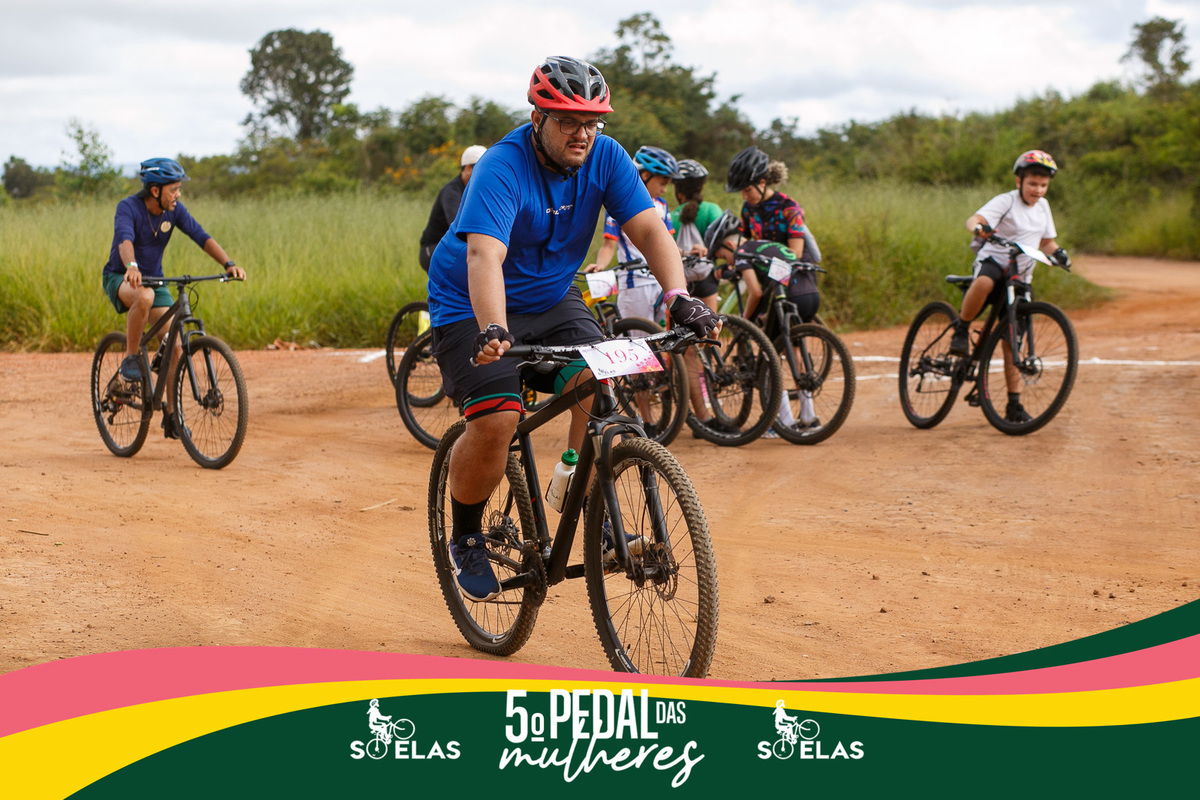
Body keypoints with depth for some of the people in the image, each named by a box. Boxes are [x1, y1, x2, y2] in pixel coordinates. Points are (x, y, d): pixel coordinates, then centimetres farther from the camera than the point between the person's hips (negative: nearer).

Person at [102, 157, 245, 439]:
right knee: (144, 296, -41)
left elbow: (202, 237, -16)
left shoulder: (174, 210, -8)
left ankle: (171, 414, 3)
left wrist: (229, 264, -32)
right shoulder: (128, 207, -22)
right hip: (120, 278, -5)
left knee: (175, 345, -10)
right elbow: (124, 238, -41)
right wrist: (131, 266, -62)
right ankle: (130, 358, -20)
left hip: (154, 278, 5)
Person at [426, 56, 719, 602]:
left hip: (552, 301, 5)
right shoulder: (502, 169, -27)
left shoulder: (605, 158, -11)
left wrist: (679, 298, -35)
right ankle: (465, 539, 2)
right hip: (473, 307, -4)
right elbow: (485, 255, -41)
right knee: (496, 419, -22)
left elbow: (649, 229, -17)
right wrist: (492, 330, -58)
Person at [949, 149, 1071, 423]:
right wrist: (980, 228, -47)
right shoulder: (1006, 202, -9)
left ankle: (1014, 404, 8)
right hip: (992, 261, -5)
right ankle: (961, 331, -20)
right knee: (984, 283, -43)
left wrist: (1057, 252, -2)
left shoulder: (1042, 206, 11)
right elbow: (973, 219, -23)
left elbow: (1047, 242, 21)